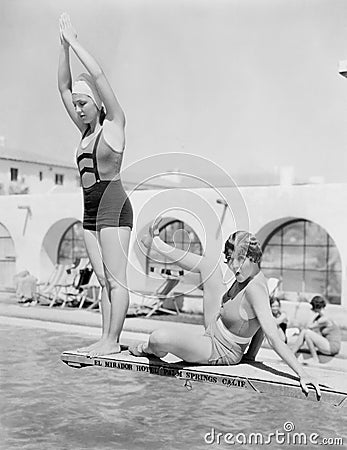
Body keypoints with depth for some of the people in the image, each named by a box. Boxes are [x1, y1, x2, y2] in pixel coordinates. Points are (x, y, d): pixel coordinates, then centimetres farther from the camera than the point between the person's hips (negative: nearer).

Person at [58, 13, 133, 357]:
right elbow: (63, 86, 17)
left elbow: (98, 75, -9)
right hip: (90, 212, 8)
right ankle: (106, 338, 11)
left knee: (116, 277, -6)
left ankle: (113, 341, -4)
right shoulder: (86, 130, 18)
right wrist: (64, 46, 10)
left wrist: (74, 41, -2)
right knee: (103, 278, 7)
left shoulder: (114, 124, -1)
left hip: (113, 206, -8)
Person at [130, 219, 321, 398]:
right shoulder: (247, 274, -10)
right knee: (208, 265, 10)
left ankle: (152, 349, 10)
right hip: (214, 329, 9)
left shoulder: (255, 290, -35)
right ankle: (155, 242, 22)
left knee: (159, 337, -30)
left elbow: (274, 338, -37)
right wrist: (251, 355, 5)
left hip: (219, 351, -9)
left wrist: (303, 374, -43)